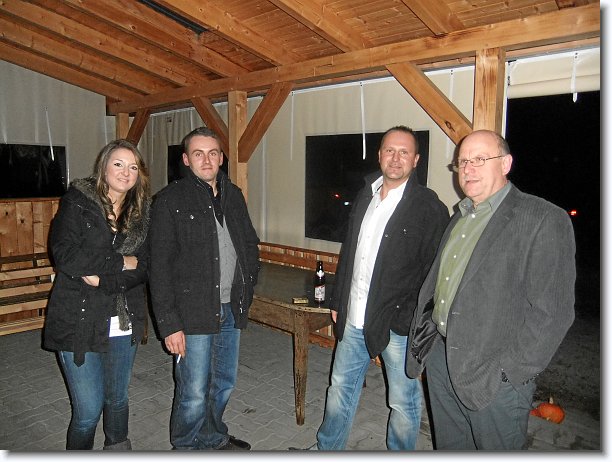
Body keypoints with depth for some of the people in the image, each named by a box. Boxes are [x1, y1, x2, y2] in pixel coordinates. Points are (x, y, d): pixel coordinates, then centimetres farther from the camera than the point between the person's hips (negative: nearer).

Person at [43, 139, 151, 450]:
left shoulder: (142, 212, 3)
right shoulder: (76, 203, -6)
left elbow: (143, 268, -4)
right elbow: (65, 256, -19)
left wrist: (101, 277, -18)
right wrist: (122, 262, -14)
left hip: (124, 323, 3)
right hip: (79, 322, -3)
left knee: (118, 400, 19)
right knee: (88, 410, 2)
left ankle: (118, 447, 44)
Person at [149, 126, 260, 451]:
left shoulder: (233, 195, 9)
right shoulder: (170, 200, -9)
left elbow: (250, 244, 17)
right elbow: (160, 268, -12)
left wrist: (246, 288, 6)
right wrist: (169, 324, -15)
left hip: (230, 309, 6)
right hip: (192, 312, -5)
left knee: (224, 384, 20)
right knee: (194, 394, 4)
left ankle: (213, 437, 44)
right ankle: (186, 447, 31)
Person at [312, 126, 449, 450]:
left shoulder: (428, 207, -11)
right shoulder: (365, 197, 8)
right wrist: (337, 300, 14)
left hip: (398, 323, -6)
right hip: (354, 318, 6)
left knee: (403, 401, 13)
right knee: (340, 387, 21)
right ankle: (327, 447, 42)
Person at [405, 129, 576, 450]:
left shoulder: (543, 219, -13)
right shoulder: (460, 216, 11)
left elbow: (552, 311, -17)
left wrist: (510, 372, -17)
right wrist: (423, 336, 9)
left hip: (493, 375, -6)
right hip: (440, 356, 7)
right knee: (448, 447, 22)